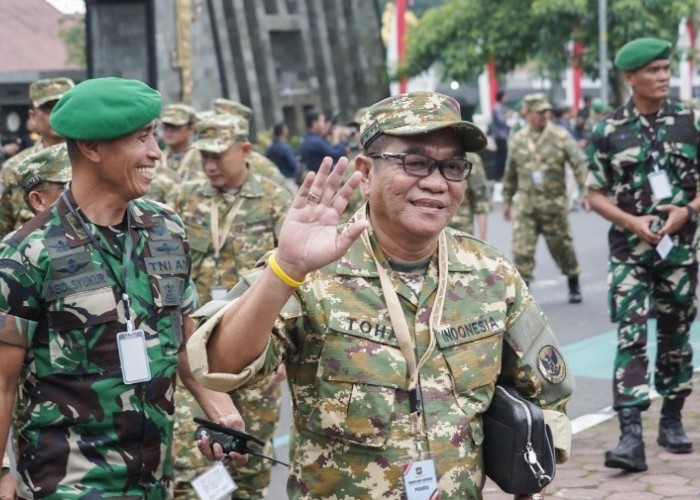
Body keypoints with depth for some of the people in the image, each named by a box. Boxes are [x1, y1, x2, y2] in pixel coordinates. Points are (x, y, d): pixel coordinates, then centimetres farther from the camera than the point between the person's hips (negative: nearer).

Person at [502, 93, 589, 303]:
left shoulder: (560, 135, -2)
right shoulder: (517, 140, 7)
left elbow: (580, 163, -8)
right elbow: (510, 174, 17)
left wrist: (586, 191, -19)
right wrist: (507, 201, 20)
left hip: (554, 204, -2)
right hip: (525, 205, 2)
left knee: (562, 247, 10)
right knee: (521, 250, -7)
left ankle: (574, 287, 29)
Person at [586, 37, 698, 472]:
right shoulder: (609, 130, 0)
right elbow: (596, 194, 3)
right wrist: (632, 222, -13)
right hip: (629, 249, -1)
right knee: (630, 338, -11)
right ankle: (632, 437, -15)